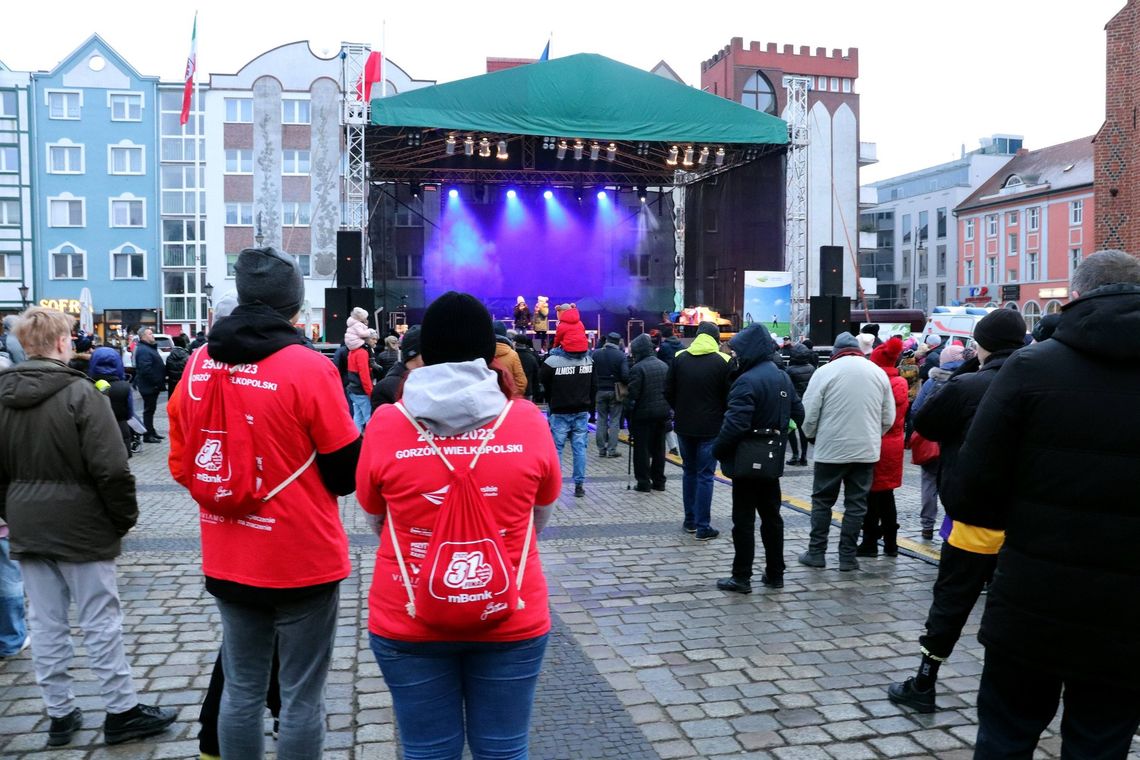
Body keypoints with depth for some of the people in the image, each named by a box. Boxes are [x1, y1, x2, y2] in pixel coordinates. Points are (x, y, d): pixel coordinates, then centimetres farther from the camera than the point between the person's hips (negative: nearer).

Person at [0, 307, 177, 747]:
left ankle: (60, 715, 22)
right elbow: (110, 468, -19)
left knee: (46, 625, 12)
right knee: (101, 623, 4)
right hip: (80, 527, -6)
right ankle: (121, 712, 14)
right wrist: (125, 517, -6)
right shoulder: (79, 392, -16)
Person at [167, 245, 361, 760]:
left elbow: (181, 466, 9)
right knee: (302, 697, 8)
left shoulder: (199, 365, -1)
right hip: (303, 560, -5)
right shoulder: (308, 367, -17)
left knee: (241, 691, 18)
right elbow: (347, 472, -11)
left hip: (227, 560, 5)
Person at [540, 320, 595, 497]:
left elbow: (542, 381, -6)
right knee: (580, 448, 6)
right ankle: (579, 485, 8)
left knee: (556, 448, 3)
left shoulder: (553, 361, -15)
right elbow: (594, 386, 9)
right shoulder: (589, 361, 1)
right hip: (582, 412, 3)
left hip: (560, 413, -3)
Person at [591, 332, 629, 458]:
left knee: (601, 420, 11)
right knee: (614, 421, 5)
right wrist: (626, 384, 2)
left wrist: (596, 382, 9)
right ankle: (612, 449, 3)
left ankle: (601, 449, 13)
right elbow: (625, 375, -17)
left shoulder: (596, 353, -3)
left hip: (600, 390, 2)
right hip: (615, 391, -2)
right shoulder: (621, 355, -10)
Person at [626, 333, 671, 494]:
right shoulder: (663, 366, 8)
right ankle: (659, 481, 20)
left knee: (642, 449, 2)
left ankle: (644, 483, 5)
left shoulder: (638, 368, -15)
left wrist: (628, 414, -7)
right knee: (658, 448, 13)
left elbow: (632, 395, -16)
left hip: (643, 414, -7)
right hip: (662, 413, 7)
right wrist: (667, 410, 17)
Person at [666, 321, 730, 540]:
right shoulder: (722, 362, -9)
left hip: (684, 425, 4)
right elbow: (728, 397, -6)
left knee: (689, 471, 17)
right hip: (710, 428, -3)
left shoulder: (679, 358, 1)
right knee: (705, 475, 2)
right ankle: (703, 527, 3)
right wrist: (721, 417, 11)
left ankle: (690, 521, 23)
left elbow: (668, 392, 2)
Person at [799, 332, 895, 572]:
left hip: (830, 449, -2)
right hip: (866, 451, 3)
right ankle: (847, 556, 11)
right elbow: (888, 418, 7)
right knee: (856, 504, 9)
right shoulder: (879, 372, 4)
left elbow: (808, 414, -7)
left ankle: (816, 552, 13)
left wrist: (811, 435, 12)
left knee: (822, 501, 10)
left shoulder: (825, 371, -8)